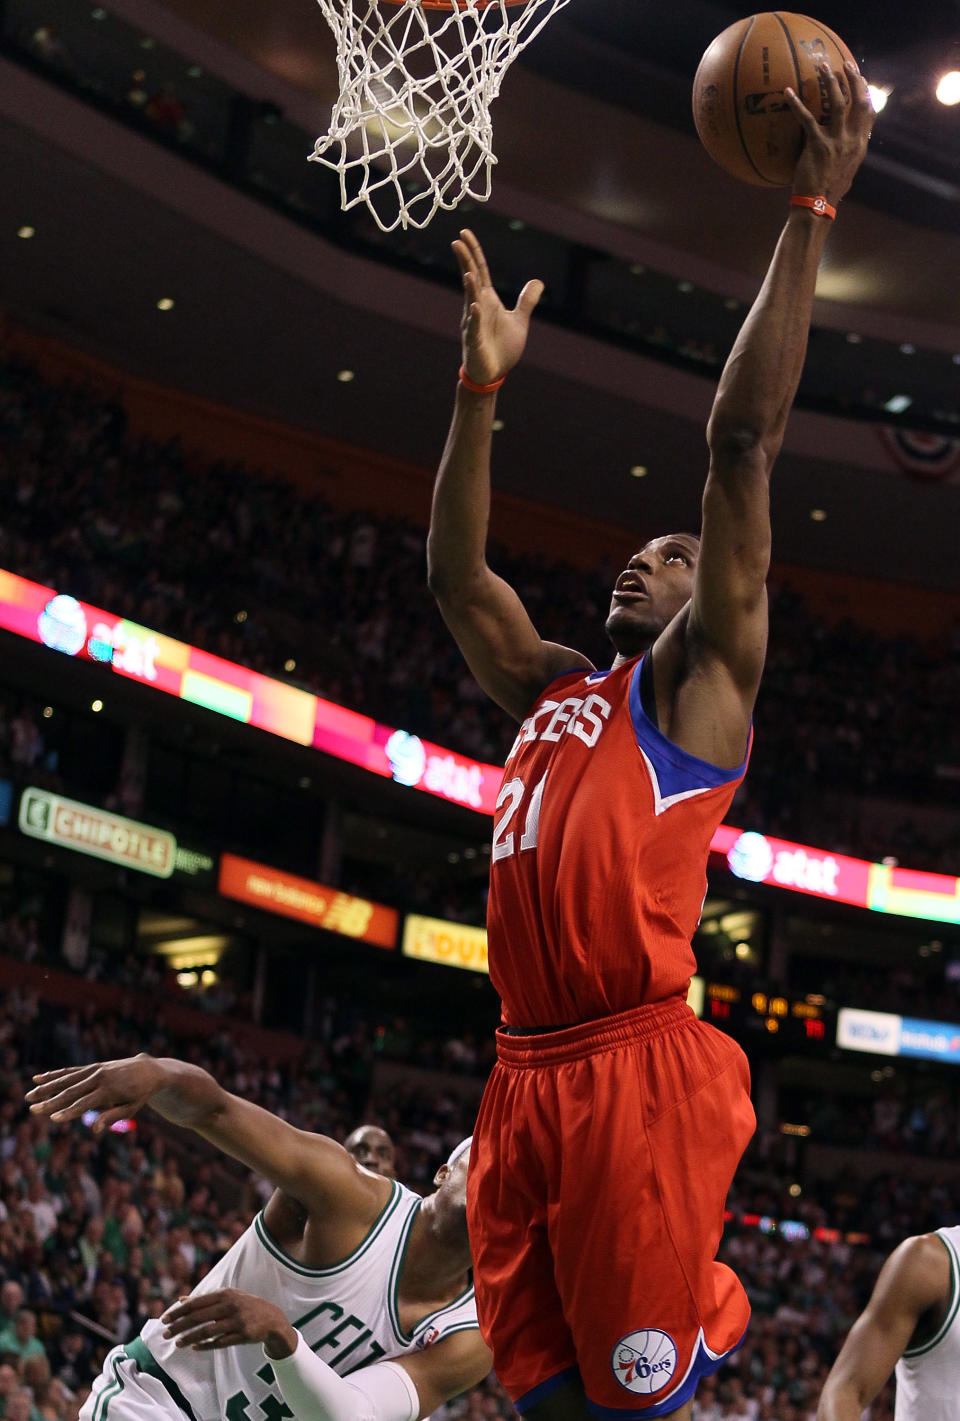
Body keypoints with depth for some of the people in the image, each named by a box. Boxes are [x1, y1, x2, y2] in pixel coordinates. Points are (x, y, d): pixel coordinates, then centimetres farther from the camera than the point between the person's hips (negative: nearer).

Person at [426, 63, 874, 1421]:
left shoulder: (699, 680, 6)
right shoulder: (551, 692, 25)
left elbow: (743, 440, -1)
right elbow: (454, 574, 24)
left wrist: (809, 214, -6)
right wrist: (482, 386, 19)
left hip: (641, 1074, -7)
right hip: (526, 1077, 7)